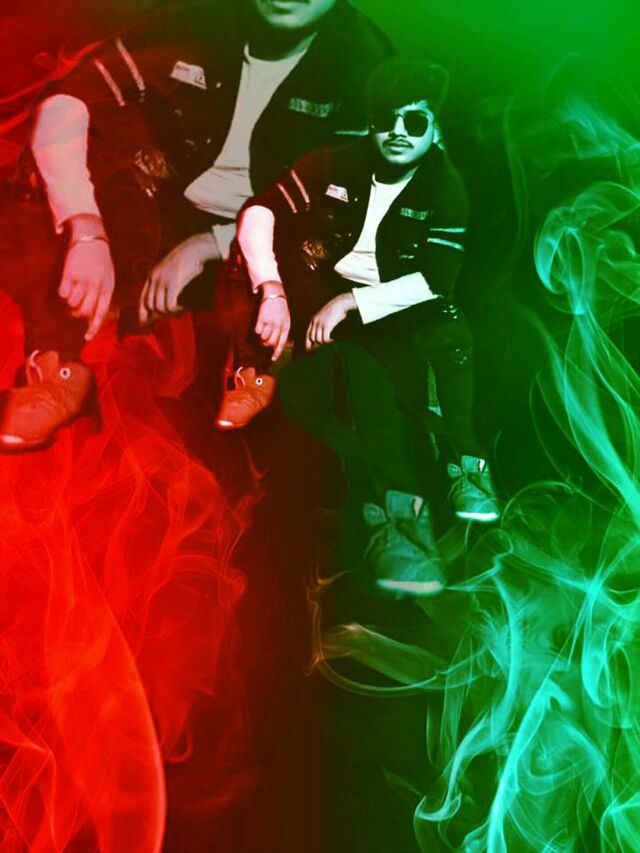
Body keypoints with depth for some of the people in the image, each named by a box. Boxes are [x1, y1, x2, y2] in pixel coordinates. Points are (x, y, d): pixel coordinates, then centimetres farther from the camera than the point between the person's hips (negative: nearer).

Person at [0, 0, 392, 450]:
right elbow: (64, 105, -18)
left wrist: (208, 245, -24)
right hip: (156, 213, 1)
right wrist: (86, 231, -34)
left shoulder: (365, 65, -13)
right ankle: (59, 365, -18)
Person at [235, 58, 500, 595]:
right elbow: (260, 211, -9)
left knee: (449, 330, -30)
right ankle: (398, 506, -36)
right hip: (325, 300, -1)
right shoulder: (335, 165, -1)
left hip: (398, 311, 1)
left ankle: (465, 463, -17)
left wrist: (351, 302, -23)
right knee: (365, 369, -32)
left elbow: (436, 280, -13)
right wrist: (273, 293, -25)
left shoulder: (446, 191, -3)